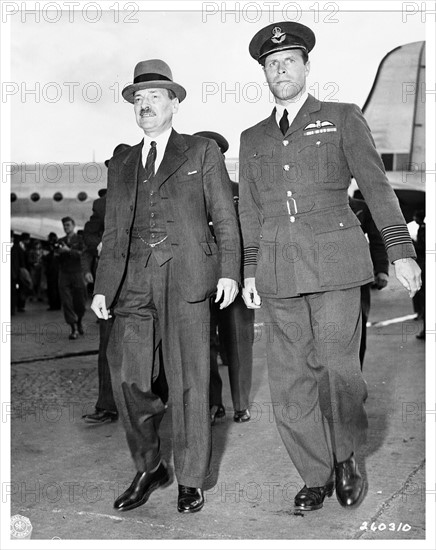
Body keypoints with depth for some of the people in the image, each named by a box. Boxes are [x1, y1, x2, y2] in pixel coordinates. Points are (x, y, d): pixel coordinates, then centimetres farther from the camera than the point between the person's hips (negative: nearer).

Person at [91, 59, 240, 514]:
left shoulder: (202, 153, 12)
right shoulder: (121, 165, 21)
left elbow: (224, 217, 6)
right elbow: (113, 233, 18)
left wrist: (228, 271, -6)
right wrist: (102, 287, 7)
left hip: (186, 277, -3)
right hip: (135, 281, 3)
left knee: (189, 381, -1)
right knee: (126, 378, -4)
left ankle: (190, 480, 13)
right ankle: (149, 469, 16)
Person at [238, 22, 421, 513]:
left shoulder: (343, 119, 11)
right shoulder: (252, 138, 19)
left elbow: (375, 185, 3)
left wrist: (400, 250, -7)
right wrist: (248, 272, 11)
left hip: (334, 261, -3)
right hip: (278, 273, 3)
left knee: (338, 370, -6)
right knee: (289, 380, 0)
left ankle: (345, 458, 21)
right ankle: (316, 477, 15)